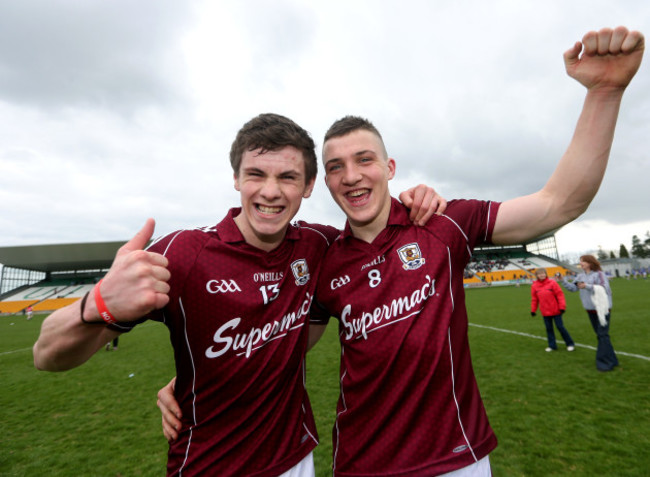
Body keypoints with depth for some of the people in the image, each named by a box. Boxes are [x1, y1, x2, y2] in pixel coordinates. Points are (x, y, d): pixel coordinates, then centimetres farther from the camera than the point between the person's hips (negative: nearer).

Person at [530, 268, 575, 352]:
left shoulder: (552, 283, -8)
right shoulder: (534, 286, -1)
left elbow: (560, 295, -8)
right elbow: (534, 299, 6)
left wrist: (562, 307, -12)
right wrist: (533, 310, 7)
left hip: (556, 310, -3)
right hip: (545, 312, 3)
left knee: (560, 327, 4)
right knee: (549, 328, 9)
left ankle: (570, 344, 22)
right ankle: (552, 346, 20)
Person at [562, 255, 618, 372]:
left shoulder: (599, 274, -12)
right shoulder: (580, 276, 6)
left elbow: (605, 288, -21)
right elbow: (573, 287, 1)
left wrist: (587, 286, -29)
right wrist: (563, 280, -12)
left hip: (602, 309, -7)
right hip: (590, 310, 7)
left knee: (603, 335, -6)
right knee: (600, 335, 16)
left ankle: (605, 362, 1)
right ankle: (610, 359, 29)